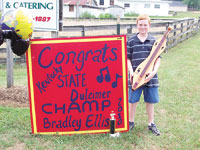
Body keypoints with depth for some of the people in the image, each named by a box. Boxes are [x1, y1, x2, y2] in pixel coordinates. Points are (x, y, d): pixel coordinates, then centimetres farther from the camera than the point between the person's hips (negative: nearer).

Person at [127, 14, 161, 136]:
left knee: (150, 100, 11)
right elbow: (128, 59, 2)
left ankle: (151, 123, 28)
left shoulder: (154, 41, 2)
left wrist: (154, 72, -13)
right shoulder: (131, 41, 0)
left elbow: (158, 59, 2)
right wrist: (131, 72, -11)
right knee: (133, 100, 9)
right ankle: (131, 122, 29)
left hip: (150, 76, 1)